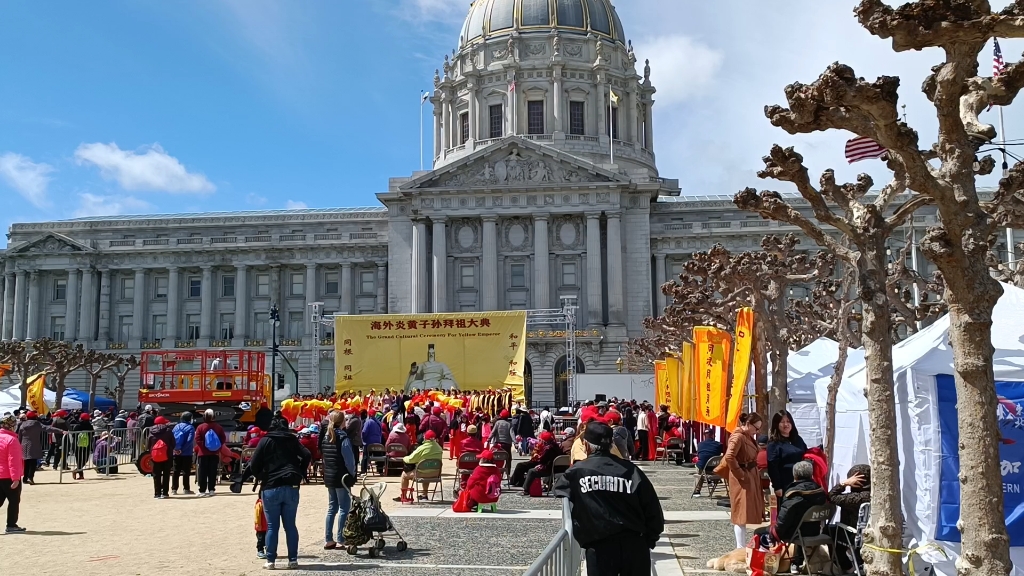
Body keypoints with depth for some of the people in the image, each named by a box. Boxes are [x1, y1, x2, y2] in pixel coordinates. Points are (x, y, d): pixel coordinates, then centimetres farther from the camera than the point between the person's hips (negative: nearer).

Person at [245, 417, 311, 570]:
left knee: (272, 527, 4)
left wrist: (260, 477, 16)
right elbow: (306, 456, 0)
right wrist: (299, 474, 11)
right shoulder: (293, 440, 11)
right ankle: (293, 560, 7)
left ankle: (270, 561, 5)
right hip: (291, 487, 2)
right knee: (290, 526, 7)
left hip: (271, 488, -2)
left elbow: (254, 464, -2)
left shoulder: (265, 441, 4)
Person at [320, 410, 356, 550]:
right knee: (344, 509, 0)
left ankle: (328, 540, 13)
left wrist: (327, 471, 15)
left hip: (329, 476, 8)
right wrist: (353, 475, -3)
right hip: (342, 477, -7)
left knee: (332, 508, 13)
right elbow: (349, 459, -16)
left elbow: (323, 455, 12)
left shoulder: (325, 437, 8)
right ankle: (341, 539, 0)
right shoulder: (343, 438, -15)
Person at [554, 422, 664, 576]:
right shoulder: (630, 469, 0)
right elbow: (653, 509, 2)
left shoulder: (577, 471, -1)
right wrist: (650, 539, 16)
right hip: (633, 544, 2)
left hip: (599, 546, -2)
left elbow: (560, 490, 17)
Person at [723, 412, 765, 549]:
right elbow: (729, 457, -28)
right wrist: (741, 475, -21)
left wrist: (756, 473, 12)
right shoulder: (738, 437, -18)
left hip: (752, 478, 10)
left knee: (750, 513, 15)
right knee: (741, 514, -4)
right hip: (742, 480, -10)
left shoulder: (748, 437, 13)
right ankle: (741, 549, 1)